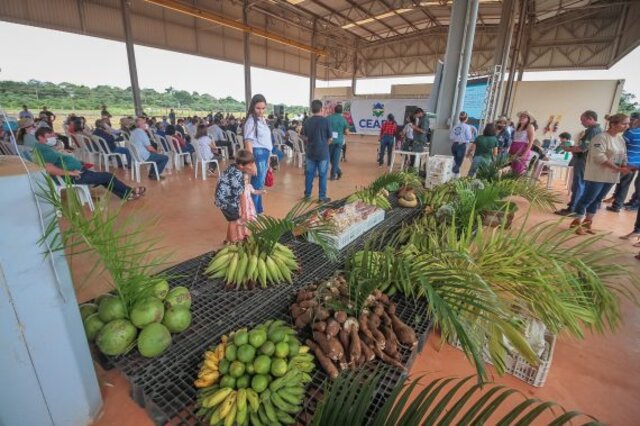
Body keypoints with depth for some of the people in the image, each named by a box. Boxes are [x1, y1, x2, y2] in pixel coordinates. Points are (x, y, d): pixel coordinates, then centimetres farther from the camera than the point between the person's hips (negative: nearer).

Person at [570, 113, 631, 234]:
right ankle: (577, 223, 5)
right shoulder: (601, 137, -13)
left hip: (611, 176, 8)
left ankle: (587, 222, 22)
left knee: (597, 199, 13)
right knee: (587, 198, -5)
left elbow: (623, 156, 18)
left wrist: (624, 167, -3)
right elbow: (599, 156, -21)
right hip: (597, 175, -8)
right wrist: (617, 168, -21)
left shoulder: (621, 139, 14)